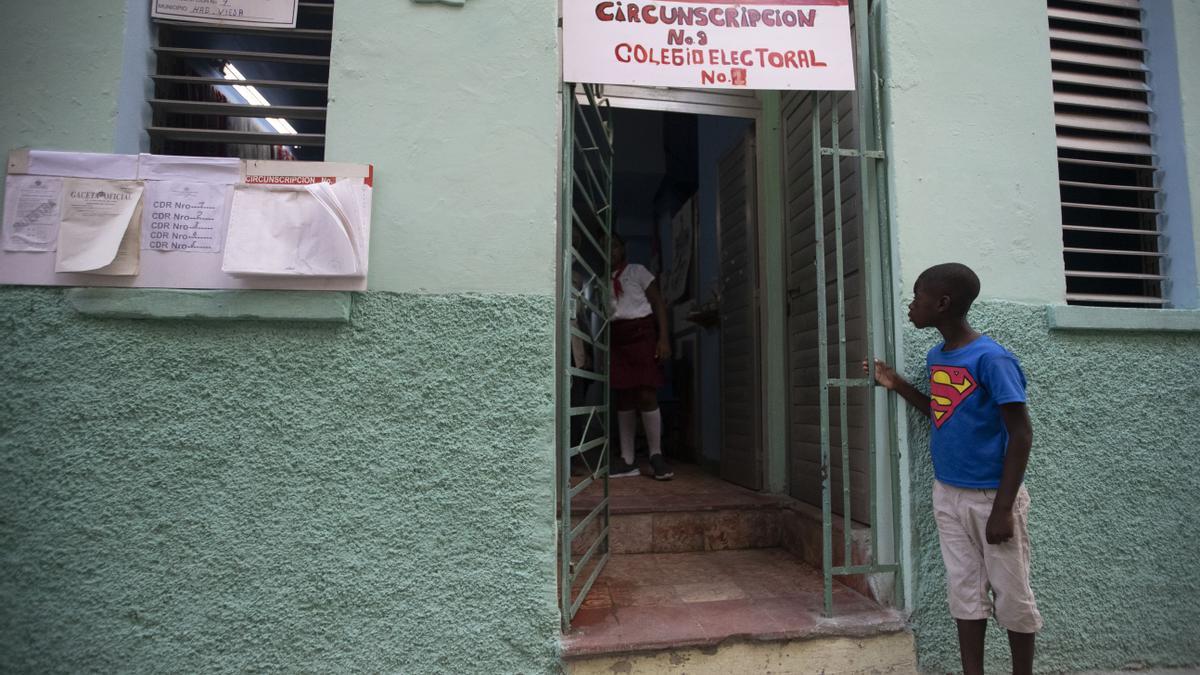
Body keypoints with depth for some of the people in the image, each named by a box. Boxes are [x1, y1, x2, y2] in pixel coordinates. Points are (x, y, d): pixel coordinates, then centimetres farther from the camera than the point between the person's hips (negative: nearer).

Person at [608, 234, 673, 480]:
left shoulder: (637, 271, 7)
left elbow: (658, 303, 2)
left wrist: (663, 338, -9)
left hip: (641, 334, -3)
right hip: (616, 340, 3)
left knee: (646, 395, -11)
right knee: (623, 399, 2)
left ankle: (656, 455, 1)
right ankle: (627, 460, 6)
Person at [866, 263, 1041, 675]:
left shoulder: (991, 359, -17)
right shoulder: (936, 357, 6)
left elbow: (1021, 434, -17)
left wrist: (1002, 508, -18)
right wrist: (898, 385, 7)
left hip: (991, 496, -7)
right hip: (947, 493, 7)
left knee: (1010, 594, 8)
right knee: (964, 591, 13)